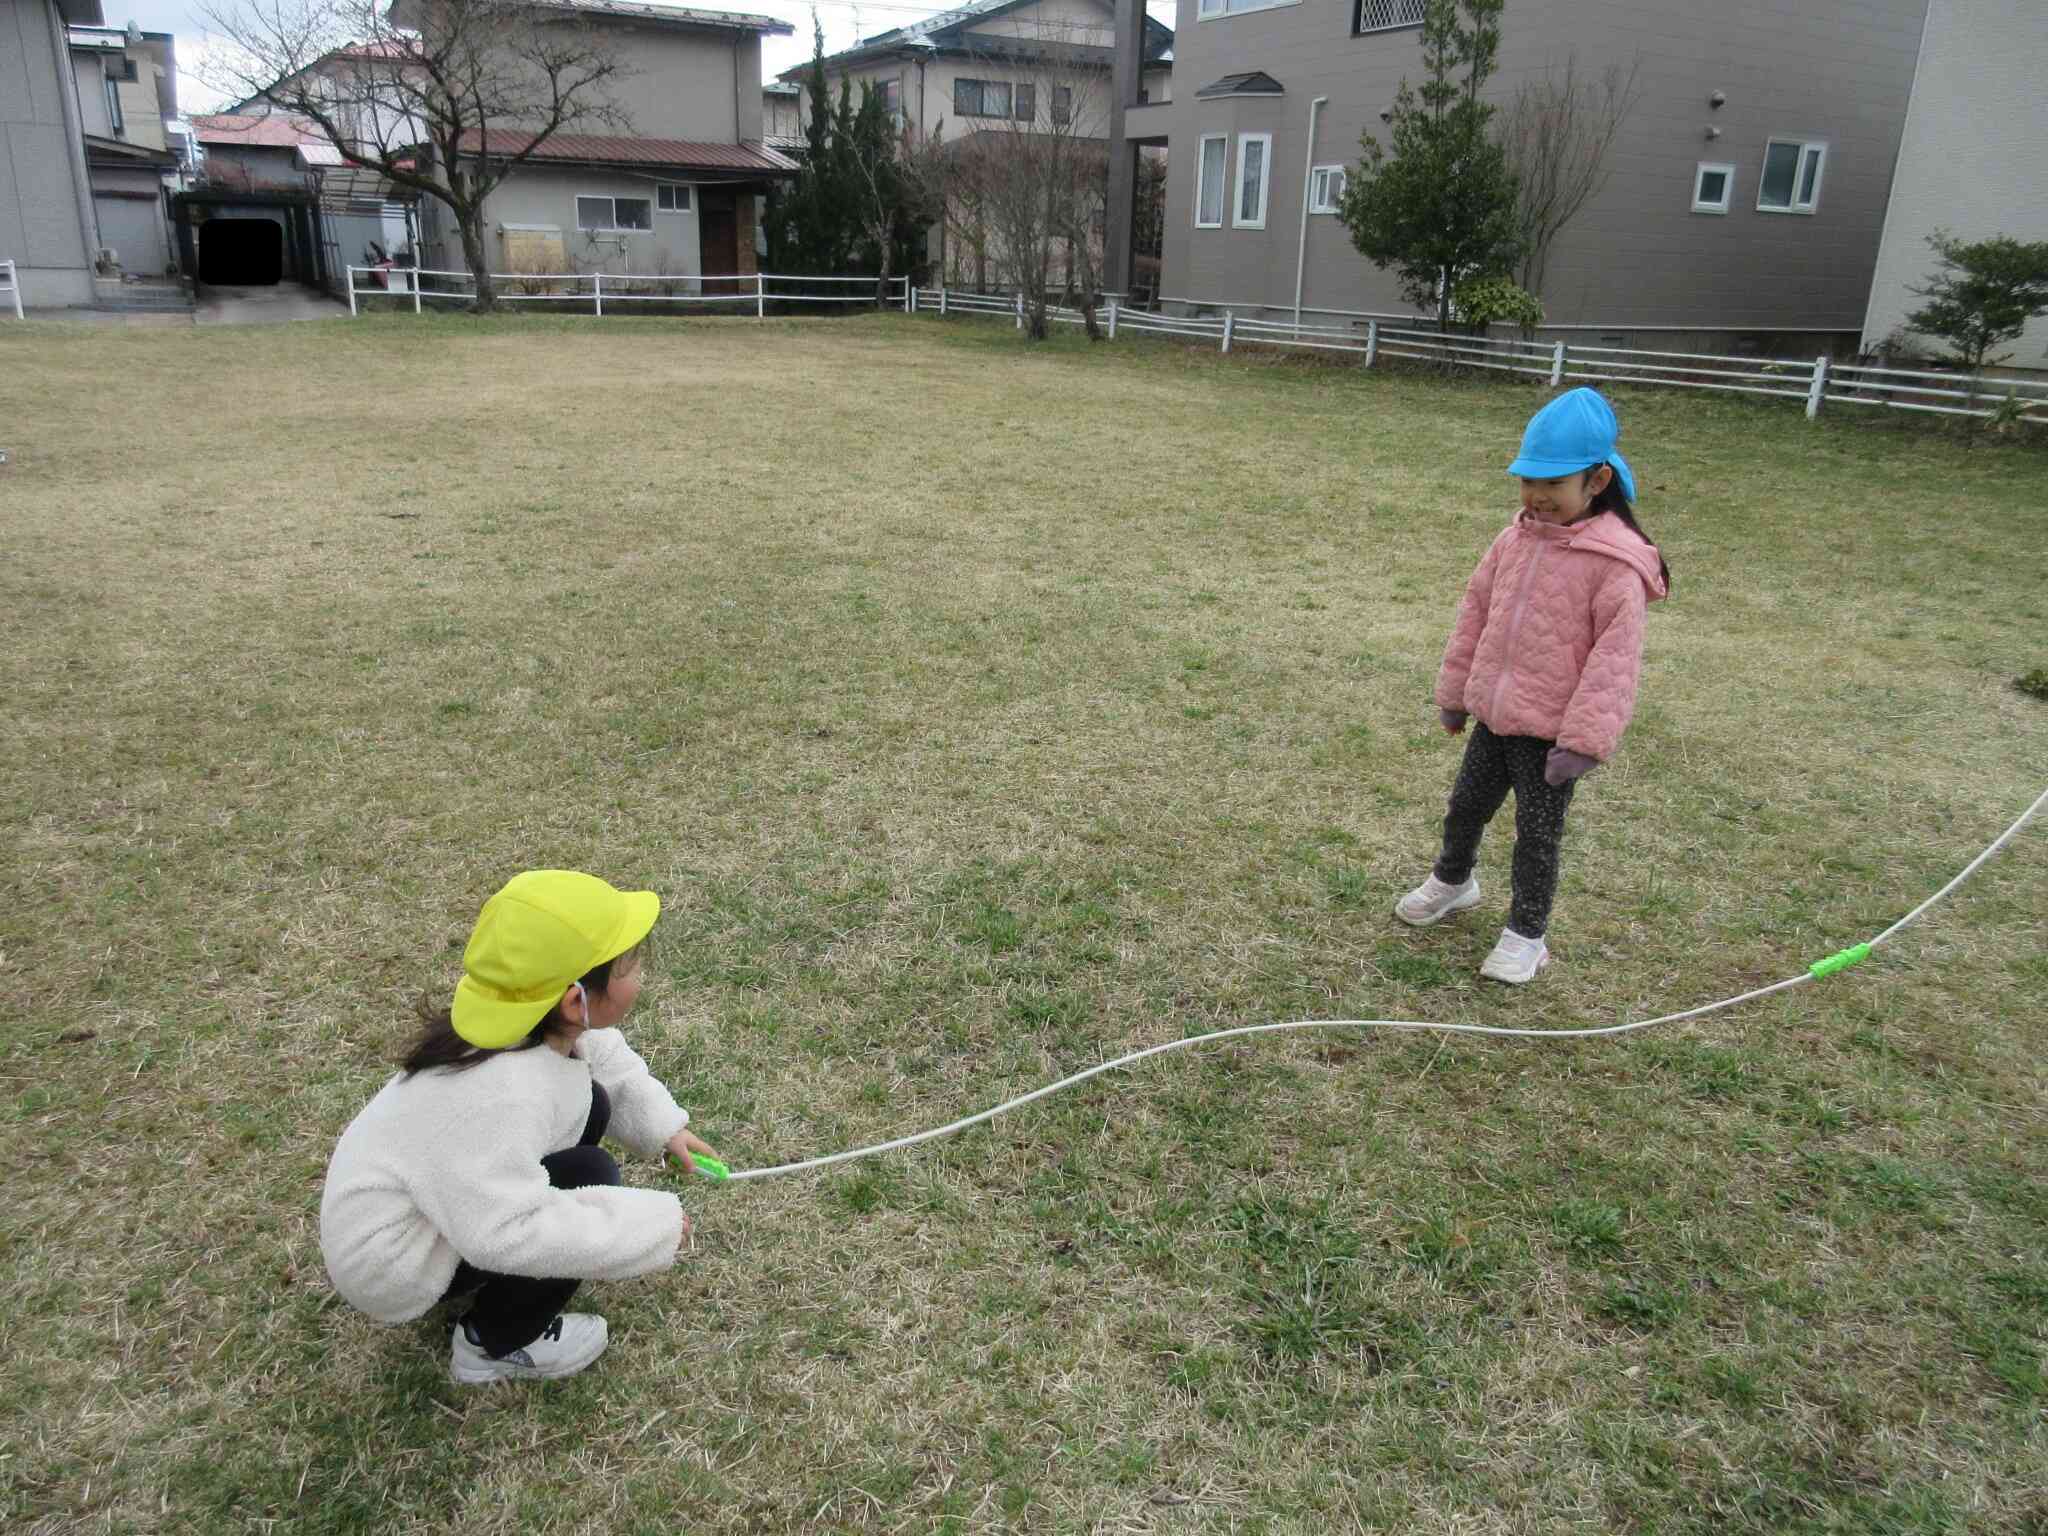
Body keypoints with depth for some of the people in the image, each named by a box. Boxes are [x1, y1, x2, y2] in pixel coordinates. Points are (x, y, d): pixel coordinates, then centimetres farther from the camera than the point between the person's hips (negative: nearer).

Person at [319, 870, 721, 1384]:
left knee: (589, 1105, 5)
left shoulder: (545, 1025, -13)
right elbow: (509, 1234, -44)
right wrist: (651, 1223, -35)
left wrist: (662, 1124, -5)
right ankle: (493, 1345, 1)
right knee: (589, 1176, -22)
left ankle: (487, 1283, 16)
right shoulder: (497, 1094, -39)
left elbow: (605, 1057, 8)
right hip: (389, 1263, -9)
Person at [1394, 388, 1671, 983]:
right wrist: (1455, 691, 14)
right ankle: (1452, 880, 48)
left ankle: (1525, 935, 24)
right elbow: (1475, 613, 11)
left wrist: (1585, 739, -22)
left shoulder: (1617, 563, -18)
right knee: (1465, 806, 21)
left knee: (1537, 833, 7)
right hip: (1493, 714, 6)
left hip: (1551, 730, -6)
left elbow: (1614, 659, -20)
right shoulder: (1516, 539, 2)